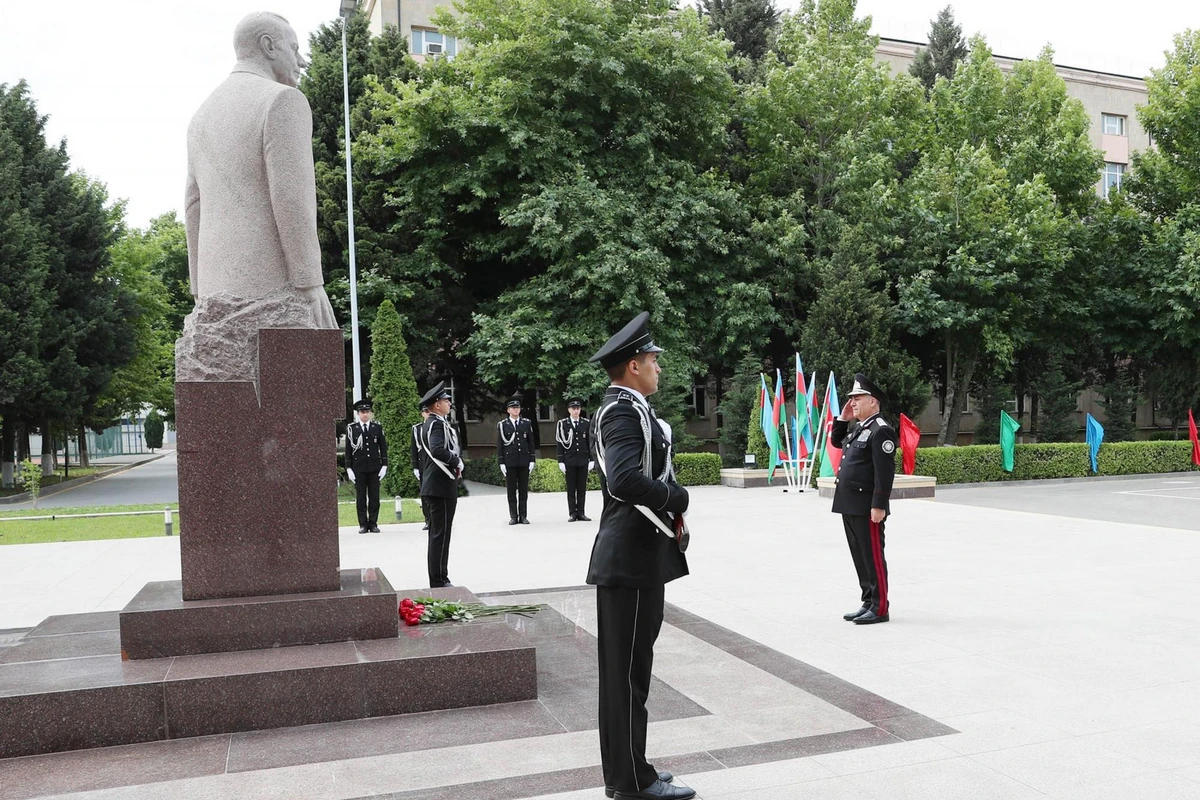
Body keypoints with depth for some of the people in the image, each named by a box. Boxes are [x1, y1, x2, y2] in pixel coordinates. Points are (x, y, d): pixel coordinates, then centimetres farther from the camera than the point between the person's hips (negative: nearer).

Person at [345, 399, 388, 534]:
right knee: (361, 497, 2)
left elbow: (383, 447, 7)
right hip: (358, 468, -1)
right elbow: (348, 449, 2)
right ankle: (363, 524, 7)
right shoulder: (351, 428, 1)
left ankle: (373, 524, 9)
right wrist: (349, 468, -2)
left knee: (374, 497, 3)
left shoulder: (377, 427, 5)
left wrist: (384, 465, 0)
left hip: (374, 467, 1)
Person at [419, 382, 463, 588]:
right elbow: (438, 450, -33)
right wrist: (458, 463, -19)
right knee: (441, 534, -7)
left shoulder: (428, 424, 17)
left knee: (437, 533, 14)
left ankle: (439, 578, 21)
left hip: (433, 486, 11)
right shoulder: (437, 424, -16)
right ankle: (439, 582, -3)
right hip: (442, 486, -11)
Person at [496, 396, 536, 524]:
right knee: (511, 491, 2)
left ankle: (523, 516, 9)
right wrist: (501, 462, -4)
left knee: (523, 490, 4)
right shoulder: (502, 425, 3)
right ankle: (513, 516, 7)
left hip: (524, 461, 1)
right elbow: (499, 445, 2)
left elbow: (531, 443, 8)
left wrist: (532, 460, 2)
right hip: (509, 462, -1)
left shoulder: (527, 423, 8)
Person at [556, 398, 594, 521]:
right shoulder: (562, 424, 2)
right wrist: (561, 461, -4)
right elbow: (560, 444, 1)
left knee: (582, 488, 4)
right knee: (571, 489, 2)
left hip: (583, 461, 2)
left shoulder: (586, 424, 7)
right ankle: (572, 513, 6)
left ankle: (580, 513, 9)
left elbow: (590, 443, 8)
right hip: (569, 461, -2)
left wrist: (591, 460, 3)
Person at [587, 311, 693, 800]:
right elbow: (624, 480, -32)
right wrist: (678, 498, -16)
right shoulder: (625, 411, -16)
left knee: (624, 667, 15)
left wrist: (669, 512, 7)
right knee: (629, 669, -1)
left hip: (629, 555, 10)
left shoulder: (620, 408, 17)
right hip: (633, 558, -10)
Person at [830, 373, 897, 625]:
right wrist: (842, 419, 17)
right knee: (860, 557, 14)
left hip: (867, 507, -9)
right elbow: (836, 441, 33)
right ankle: (869, 603, 23)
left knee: (873, 557, -2)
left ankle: (880, 608, 6)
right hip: (850, 506, 9)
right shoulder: (858, 428, 16)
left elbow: (885, 472, -19)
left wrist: (879, 506, -22)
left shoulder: (881, 430, -13)